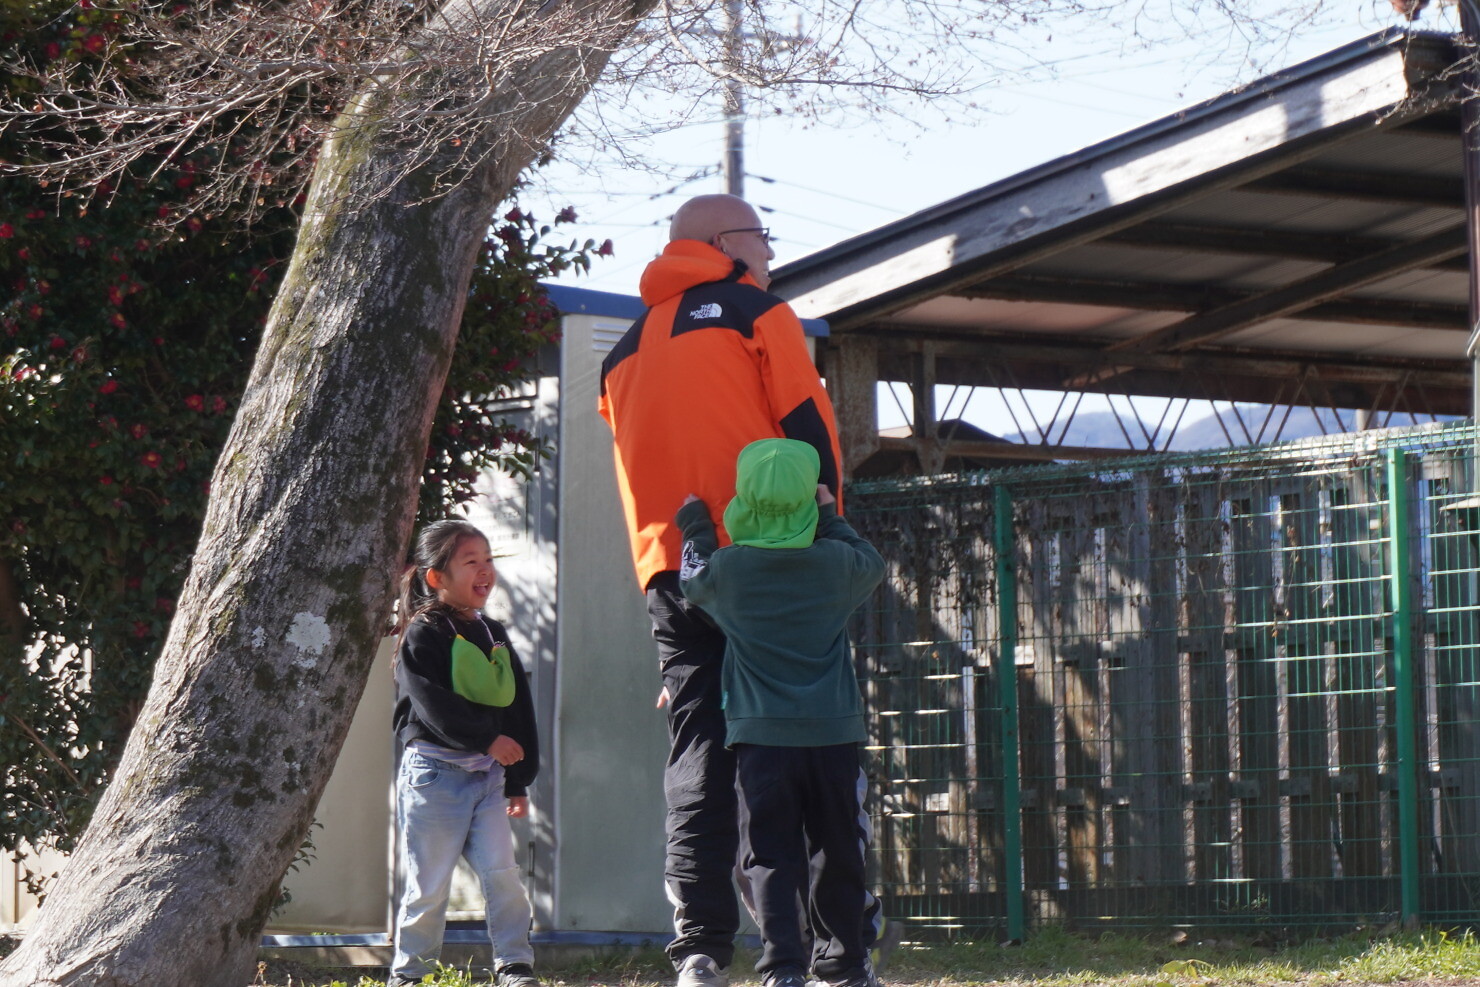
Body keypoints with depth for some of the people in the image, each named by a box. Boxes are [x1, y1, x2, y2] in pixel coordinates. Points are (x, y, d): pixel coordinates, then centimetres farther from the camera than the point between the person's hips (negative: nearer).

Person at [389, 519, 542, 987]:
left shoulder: (495, 637, 14)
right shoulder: (423, 636, -5)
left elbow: (519, 710, 17)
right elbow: (432, 703, -17)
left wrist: (518, 781, 13)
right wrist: (488, 738, -21)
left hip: (488, 776, 5)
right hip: (435, 771, -5)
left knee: (502, 872, -4)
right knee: (429, 883, -1)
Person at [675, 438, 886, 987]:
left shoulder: (727, 569, -4)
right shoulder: (837, 563, -1)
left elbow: (692, 578, 19)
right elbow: (872, 564, 22)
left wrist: (695, 528, 35)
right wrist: (831, 520, 33)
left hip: (761, 735, -1)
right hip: (833, 734, 1)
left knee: (772, 855, -2)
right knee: (836, 854, 12)